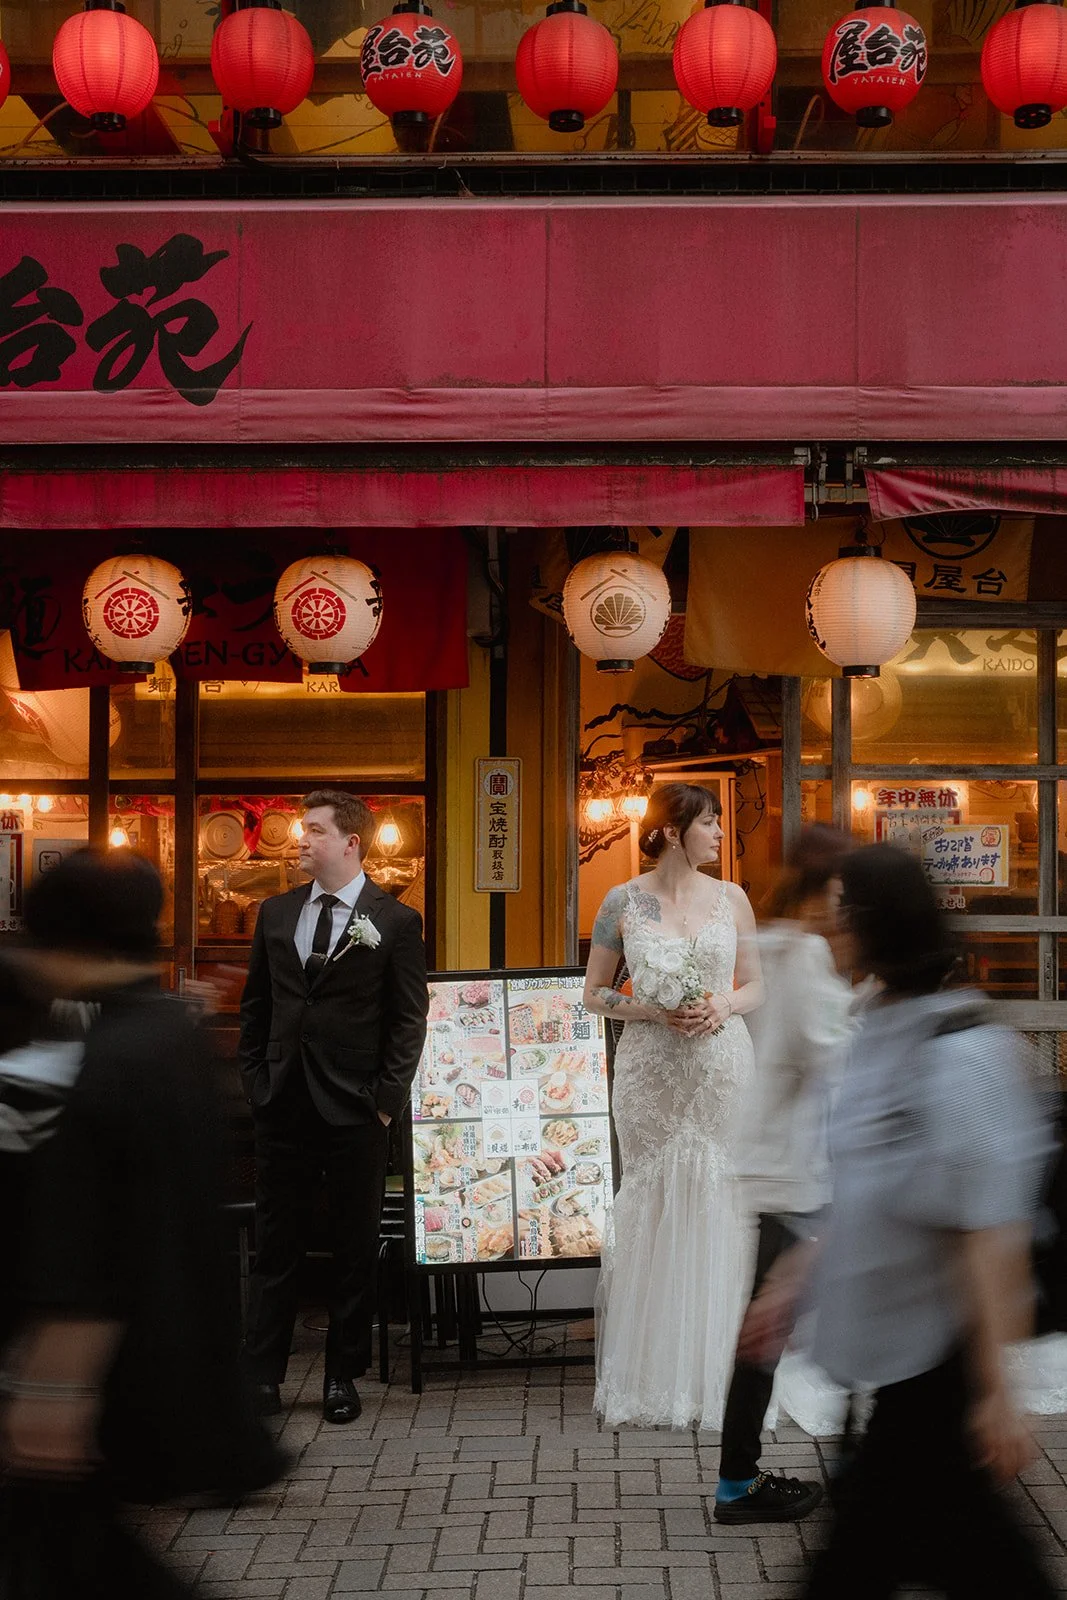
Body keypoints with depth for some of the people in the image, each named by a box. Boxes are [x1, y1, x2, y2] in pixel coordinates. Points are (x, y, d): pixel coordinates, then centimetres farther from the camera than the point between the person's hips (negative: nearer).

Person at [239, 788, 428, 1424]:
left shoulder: (396, 921, -3)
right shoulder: (276, 913, 9)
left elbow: (411, 1018, -3)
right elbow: (256, 1006, 15)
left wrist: (388, 1098, -8)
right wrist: (256, 1080, 6)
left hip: (355, 1109, -3)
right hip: (283, 1105, 3)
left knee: (356, 1246, 6)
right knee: (276, 1242, 7)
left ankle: (343, 1375, 17)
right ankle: (263, 1373, 14)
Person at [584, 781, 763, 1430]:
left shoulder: (731, 898, 6)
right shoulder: (624, 902, 0)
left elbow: (755, 985, 11)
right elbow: (595, 993, 5)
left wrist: (724, 1006, -10)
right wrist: (654, 1011, -11)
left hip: (723, 1065, 2)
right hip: (651, 1074, -1)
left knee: (720, 1210, 1)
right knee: (652, 1211, 2)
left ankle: (718, 1374, 11)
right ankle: (654, 1379, 12)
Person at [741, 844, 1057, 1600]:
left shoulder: (958, 1052, -21)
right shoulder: (882, 1034, 7)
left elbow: (988, 1231, -22)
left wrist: (994, 1386, -21)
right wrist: (790, 1282, 16)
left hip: (937, 1358, -9)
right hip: (896, 1345, 9)